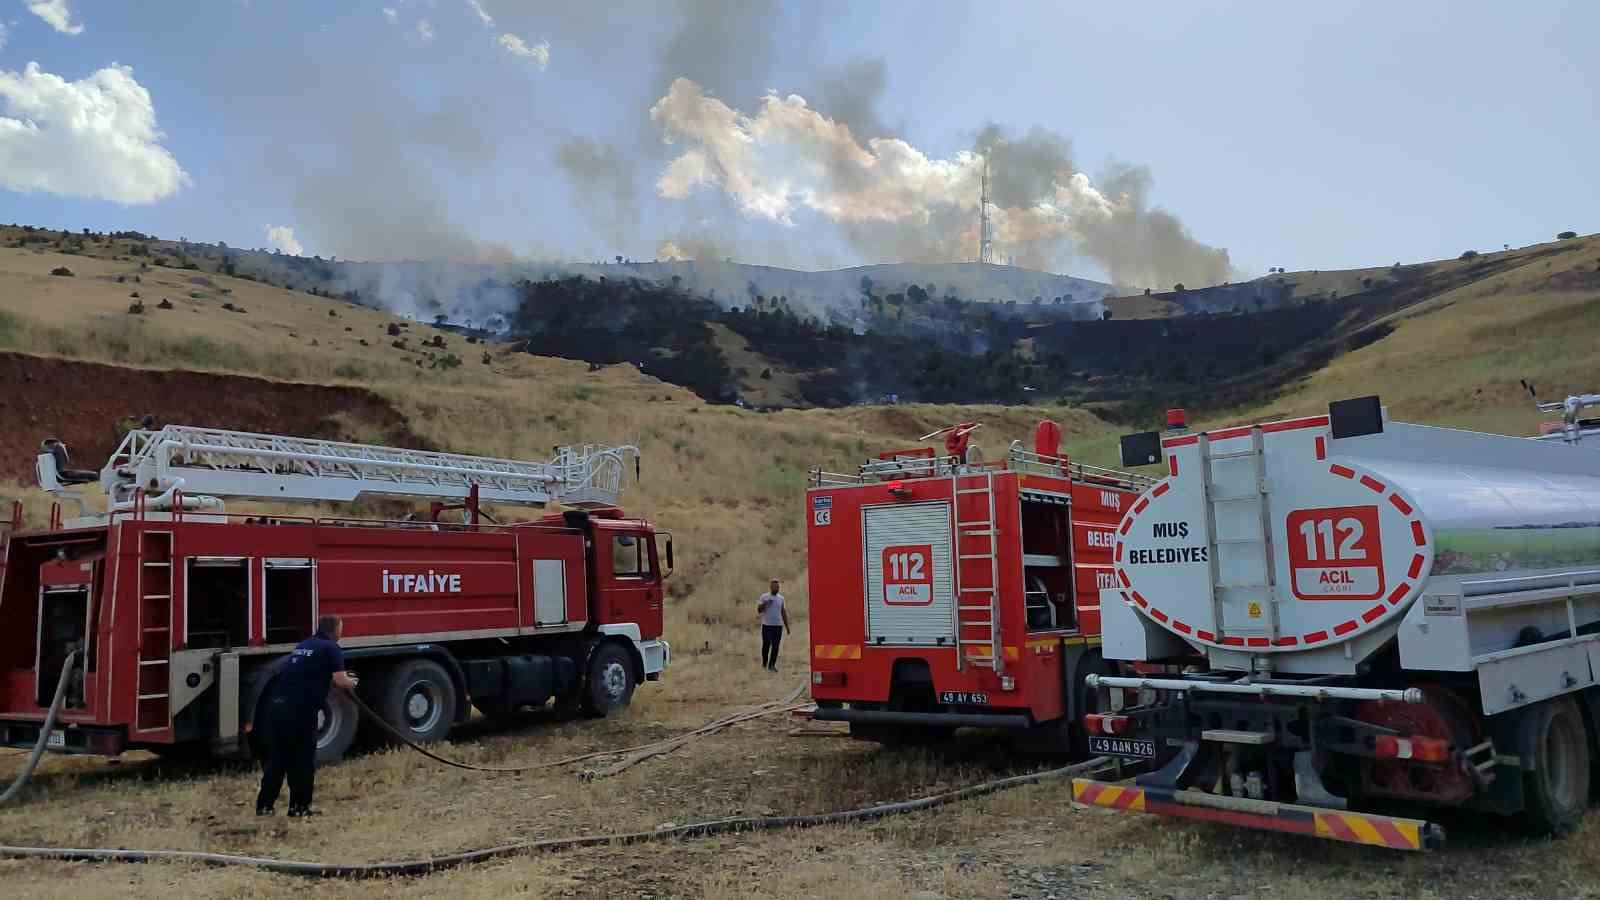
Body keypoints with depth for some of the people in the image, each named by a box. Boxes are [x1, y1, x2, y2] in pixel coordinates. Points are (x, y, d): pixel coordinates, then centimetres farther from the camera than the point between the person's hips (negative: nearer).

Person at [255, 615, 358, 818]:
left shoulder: (302, 646, 22)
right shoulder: (331, 648, -1)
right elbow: (340, 681, -10)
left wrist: (342, 679, 29)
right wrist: (351, 683, 11)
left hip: (276, 705, 7)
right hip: (300, 710, -7)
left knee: (276, 758, 16)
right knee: (303, 761, 6)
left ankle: (264, 805, 21)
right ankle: (299, 807, 11)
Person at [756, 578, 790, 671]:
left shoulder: (781, 598, 12)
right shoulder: (764, 597, 2)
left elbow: (783, 612, 16)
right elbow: (759, 610, -2)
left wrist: (787, 625, 13)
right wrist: (765, 604, -20)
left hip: (778, 625, 3)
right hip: (767, 625, -3)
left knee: (775, 646, -2)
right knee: (766, 645, 0)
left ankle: (772, 665, 3)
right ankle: (764, 663, 18)